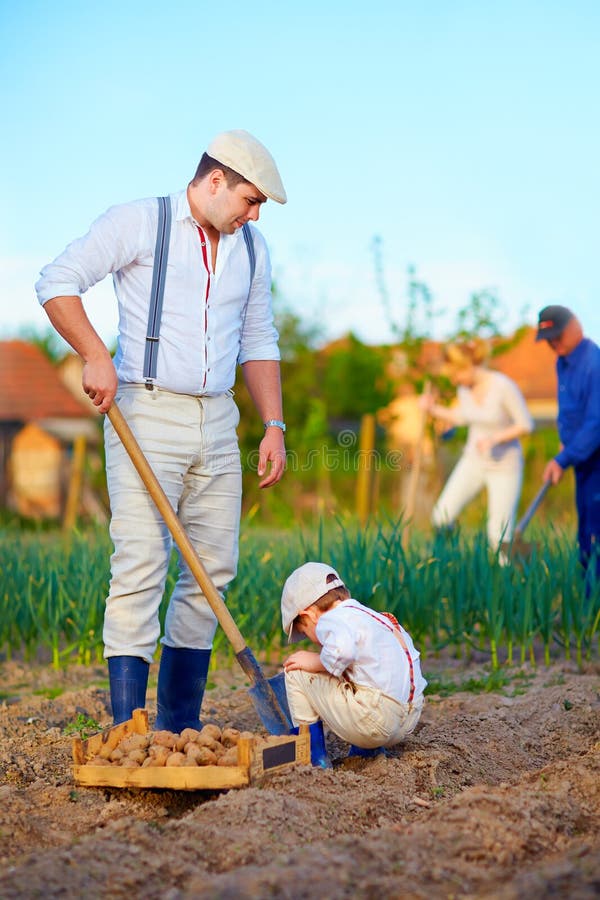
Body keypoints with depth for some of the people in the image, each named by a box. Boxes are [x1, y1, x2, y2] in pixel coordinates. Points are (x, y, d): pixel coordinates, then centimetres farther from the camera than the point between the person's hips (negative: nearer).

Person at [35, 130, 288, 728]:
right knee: (141, 562, -13)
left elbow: (258, 342, 19)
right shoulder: (139, 222, -4)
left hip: (217, 421, 6)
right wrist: (96, 356, -18)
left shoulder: (251, 248, 14)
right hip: (146, 414, -6)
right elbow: (56, 281, -6)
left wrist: (274, 426, 10)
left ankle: (180, 729, 14)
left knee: (213, 566, 5)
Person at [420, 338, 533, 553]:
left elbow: (526, 424, -16)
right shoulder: (464, 388, -3)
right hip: (473, 461, 5)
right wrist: (433, 409, 2)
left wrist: (495, 438, -25)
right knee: (441, 518, -4)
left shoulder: (504, 387, -21)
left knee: (499, 537, -6)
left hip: (505, 465, -5)